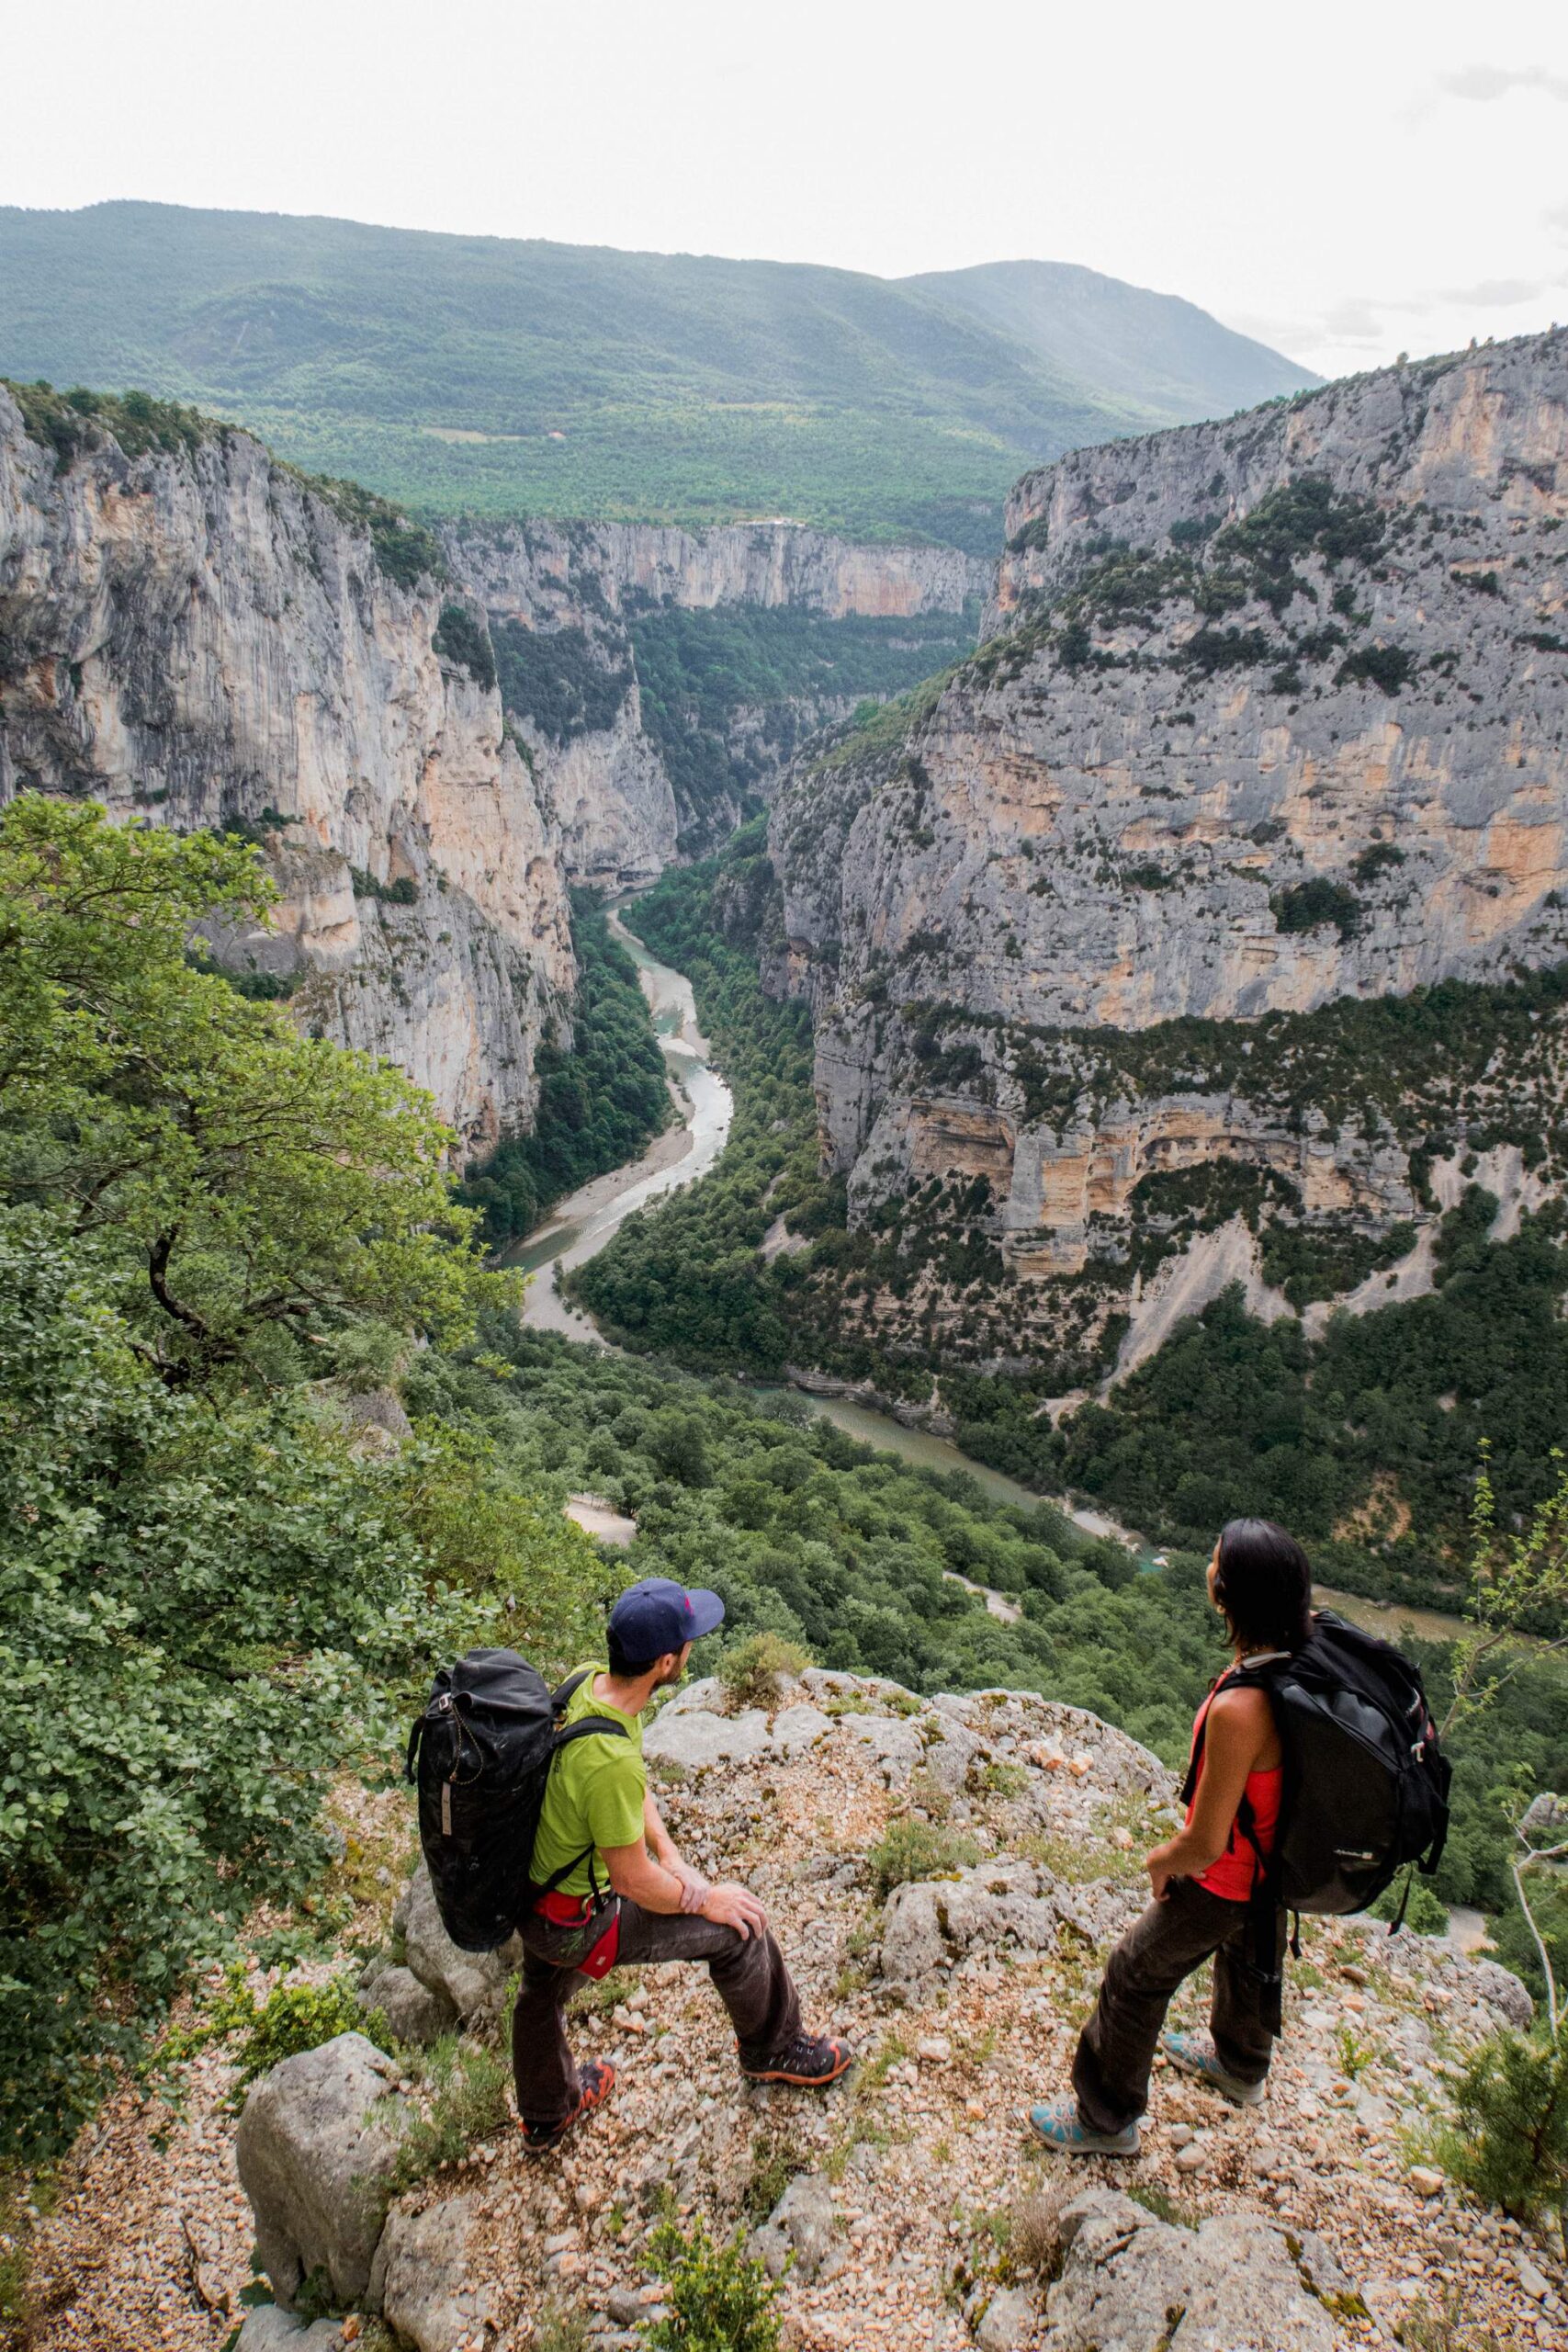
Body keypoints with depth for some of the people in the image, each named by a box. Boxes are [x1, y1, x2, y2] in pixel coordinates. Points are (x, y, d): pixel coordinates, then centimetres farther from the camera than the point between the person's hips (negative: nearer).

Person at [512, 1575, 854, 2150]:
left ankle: (545, 2114, 63)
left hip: (528, 1883, 8)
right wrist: (704, 1899, -8)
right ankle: (774, 2050, 31)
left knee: (543, 1993, 33)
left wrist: (668, 1852, 3)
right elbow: (632, 1879, -25)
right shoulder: (609, 1761, -40)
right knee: (740, 1926, 4)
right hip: (574, 1922, -8)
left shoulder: (589, 1680, -14)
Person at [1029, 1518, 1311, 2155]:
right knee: (1250, 1952, 35)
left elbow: (1205, 1847, -32)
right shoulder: (1311, 1646, -20)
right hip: (1283, 1854, 8)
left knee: (1135, 1976, 15)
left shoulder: (1238, 1709, -43)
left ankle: (1105, 2118, 37)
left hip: (1229, 1879, -7)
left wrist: (1161, 1860, -8)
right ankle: (1239, 2065, 64)